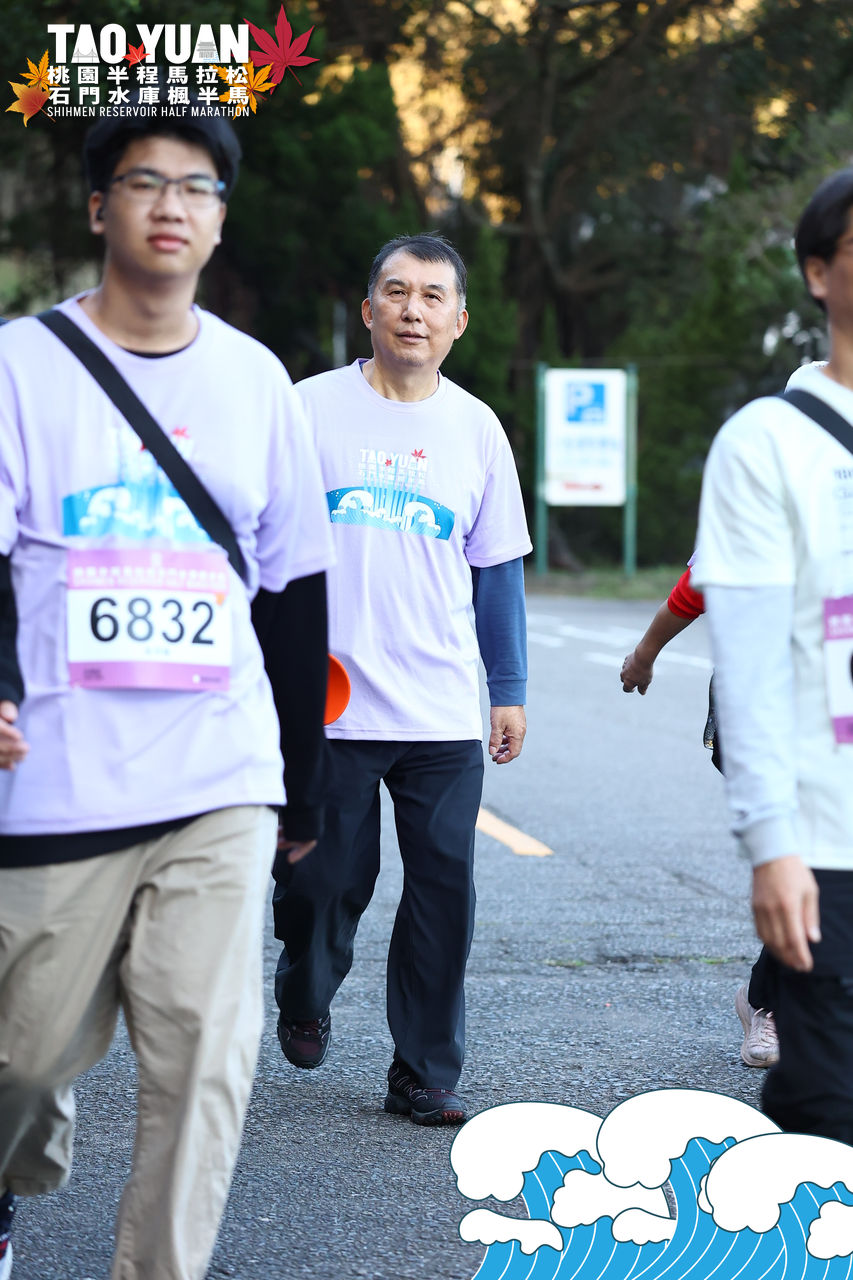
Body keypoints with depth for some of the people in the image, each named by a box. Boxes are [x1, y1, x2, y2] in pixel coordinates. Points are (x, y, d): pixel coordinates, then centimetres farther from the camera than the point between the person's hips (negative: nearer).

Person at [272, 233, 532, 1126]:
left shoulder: (477, 429, 9)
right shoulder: (311, 409, 0)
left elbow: (497, 572, 14)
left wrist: (509, 690, 11)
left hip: (444, 715, 2)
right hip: (325, 703, -2)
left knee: (443, 888, -1)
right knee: (323, 879, 4)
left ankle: (424, 1077, 11)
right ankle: (304, 994, 37)